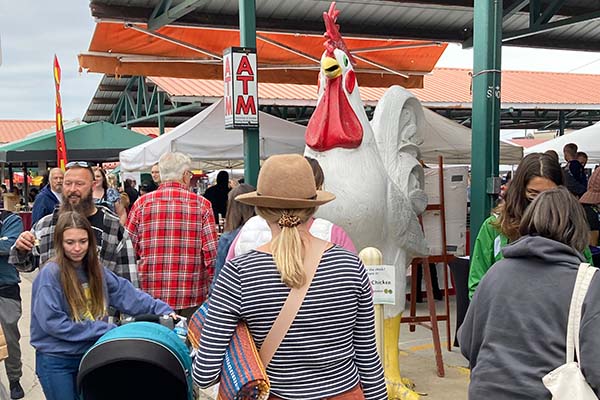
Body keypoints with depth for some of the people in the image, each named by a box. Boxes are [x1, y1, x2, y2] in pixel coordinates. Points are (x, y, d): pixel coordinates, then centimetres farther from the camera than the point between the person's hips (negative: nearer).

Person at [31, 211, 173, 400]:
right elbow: (52, 321, -22)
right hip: (56, 361, -6)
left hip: (90, 355, 6)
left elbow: (125, 293, 1)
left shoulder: (96, 269, 2)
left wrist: (161, 310, -12)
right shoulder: (50, 273, -18)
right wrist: (106, 330, -21)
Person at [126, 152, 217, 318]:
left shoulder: (142, 203, 1)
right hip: (192, 297, -1)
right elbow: (211, 252, -6)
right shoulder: (201, 204, -3)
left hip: (151, 294, 2)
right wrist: (212, 289, 5)